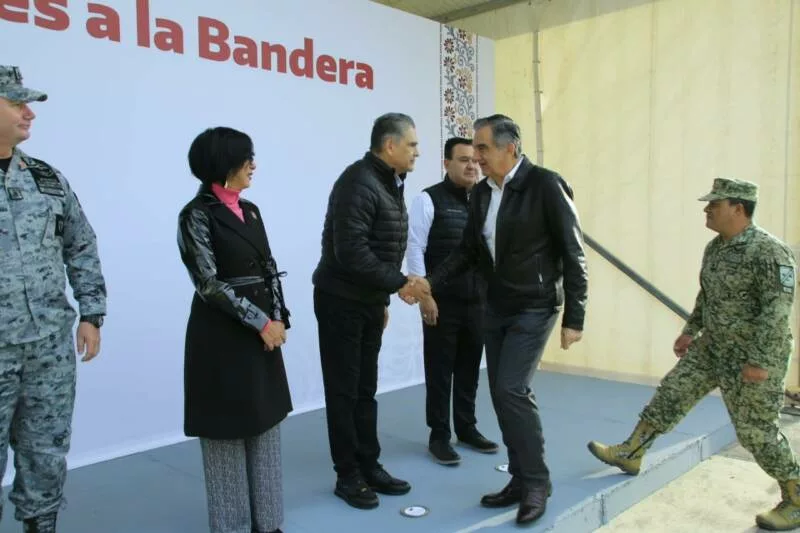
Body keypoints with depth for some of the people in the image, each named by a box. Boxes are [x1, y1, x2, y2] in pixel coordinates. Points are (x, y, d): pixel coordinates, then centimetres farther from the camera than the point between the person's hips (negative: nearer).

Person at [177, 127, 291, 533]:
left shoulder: (250, 210, 11)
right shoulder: (197, 214, -10)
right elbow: (209, 283, -16)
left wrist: (278, 318, -1)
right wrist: (261, 323, -14)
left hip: (264, 331, 7)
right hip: (222, 335, -7)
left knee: (265, 425, 12)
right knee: (229, 431, 4)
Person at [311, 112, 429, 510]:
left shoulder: (389, 183, 11)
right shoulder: (358, 183, -19)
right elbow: (351, 252, -27)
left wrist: (383, 299, 15)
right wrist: (398, 283, -19)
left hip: (369, 302, 9)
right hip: (341, 302, -9)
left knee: (365, 389, 15)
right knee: (343, 391, 3)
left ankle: (369, 466, 26)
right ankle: (348, 475, 16)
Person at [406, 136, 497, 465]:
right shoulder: (429, 200, -5)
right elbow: (415, 248, -9)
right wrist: (424, 294, -15)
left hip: (477, 301, 5)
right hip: (442, 301, -5)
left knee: (469, 368, 13)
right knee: (440, 370, 4)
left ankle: (467, 429, 28)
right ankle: (439, 435, 16)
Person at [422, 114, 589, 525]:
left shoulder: (545, 185, -15)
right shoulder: (482, 192, 4)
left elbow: (573, 255, -13)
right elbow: (468, 250, 9)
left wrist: (574, 318, -14)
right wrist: (431, 283, -5)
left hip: (534, 307, -7)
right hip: (496, 307, 7)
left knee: (512, 389, -13)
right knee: (501, 393, 8)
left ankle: (537, 482, 6)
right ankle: (521, 480, 23)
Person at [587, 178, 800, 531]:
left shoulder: (769, 252, -21)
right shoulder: (715, 247, 6)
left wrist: (760, 361, -27)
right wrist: (691, 330, 21)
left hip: (753, 359, -8)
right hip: (712, 348, 8)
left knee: (755, 432, 2)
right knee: (671, 396, 7)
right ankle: (629, 454, 17)